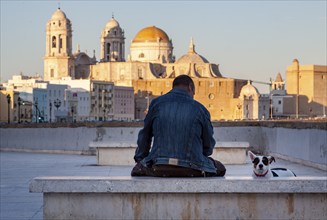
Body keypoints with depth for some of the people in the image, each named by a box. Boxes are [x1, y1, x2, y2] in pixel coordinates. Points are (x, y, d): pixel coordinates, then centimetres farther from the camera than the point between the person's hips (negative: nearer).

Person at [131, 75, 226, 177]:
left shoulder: (157, 103, 9)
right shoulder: (200, 109, 6)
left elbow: (144, 136, 15)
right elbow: (208, 145, 11)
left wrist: (139, 159, 31)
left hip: (158, 169, 2)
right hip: (192, 170, -1)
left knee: (137, 169, 29)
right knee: (220, 169, 22)